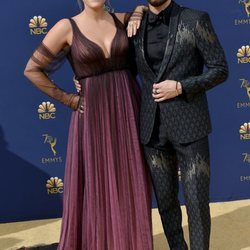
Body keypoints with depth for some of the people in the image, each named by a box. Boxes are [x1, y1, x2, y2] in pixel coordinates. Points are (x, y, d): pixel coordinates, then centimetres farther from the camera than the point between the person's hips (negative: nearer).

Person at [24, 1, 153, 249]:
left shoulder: (122, 20, 5)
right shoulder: (66, 27, -5)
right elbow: (32, 70, -2)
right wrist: (68, 100, -2)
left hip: (128, 110, 4)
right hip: (93, 115, -3)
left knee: (131, 186, 11)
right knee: (96, 187, 7)